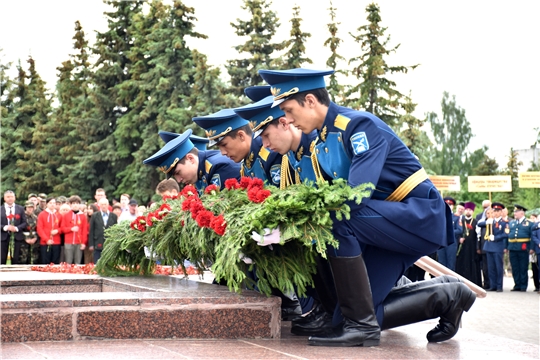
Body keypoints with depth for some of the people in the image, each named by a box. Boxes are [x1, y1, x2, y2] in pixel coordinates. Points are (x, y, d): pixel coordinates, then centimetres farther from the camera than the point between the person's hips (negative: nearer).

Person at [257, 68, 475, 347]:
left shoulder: (359, 125, -18)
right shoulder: (321, 146, 8)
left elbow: (357, 193, -30)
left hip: (421, 216, -9)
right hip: (389, 225, 9)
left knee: (336, 220, -30)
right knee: (365, 311, -4)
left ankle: (361, 325, -23)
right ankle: (445, 297, 12)